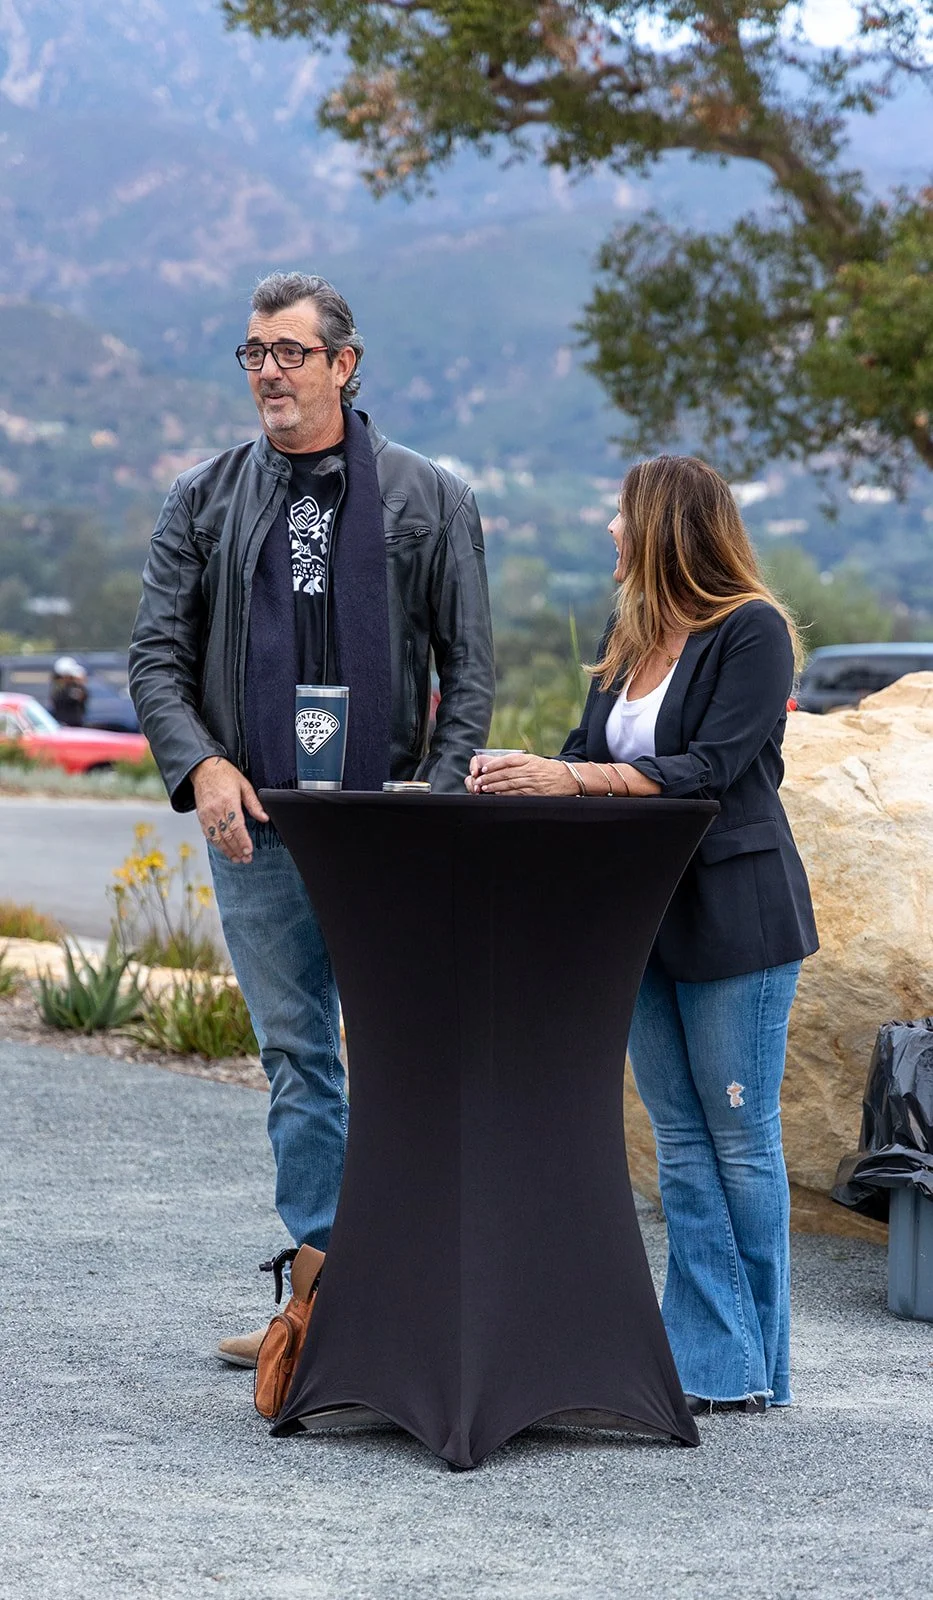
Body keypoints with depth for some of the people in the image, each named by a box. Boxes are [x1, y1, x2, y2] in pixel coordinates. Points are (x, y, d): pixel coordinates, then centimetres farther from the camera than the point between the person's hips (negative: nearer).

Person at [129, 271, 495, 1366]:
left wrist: (436, 799, -7)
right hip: (253, 826, 2)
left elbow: (469, 667, 5)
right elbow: (157, 656, 8)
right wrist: (202, 764, -10)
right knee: (298, 1063, 6)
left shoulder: (429, 500, 6)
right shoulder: (203, 502, 10)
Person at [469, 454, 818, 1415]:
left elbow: (708, 771, -18)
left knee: (740, 1141, -2)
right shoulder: (629, 635, 14)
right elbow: (590, 754, 11)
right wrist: (520, 774, -9)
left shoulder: (752, 631, -10)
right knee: (680, 1143, 8)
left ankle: (750, 1371, 5)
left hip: (735, 916, -8)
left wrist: (573, 780, -23)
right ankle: (704, 1360, 13)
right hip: (642, 913, 8)